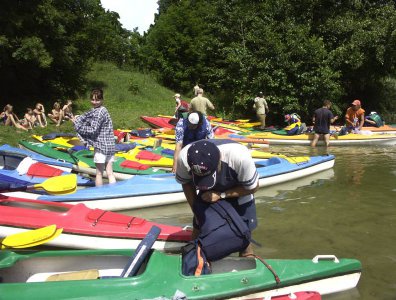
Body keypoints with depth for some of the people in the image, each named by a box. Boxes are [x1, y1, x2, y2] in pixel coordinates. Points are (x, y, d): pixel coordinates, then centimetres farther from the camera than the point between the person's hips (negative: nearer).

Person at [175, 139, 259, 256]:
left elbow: (253, 187, -20)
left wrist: (221, 195, -28)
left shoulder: (239, 156, -39)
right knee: (198, 231, 5)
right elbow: (186, 182, -9)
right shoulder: (184, 158, -33)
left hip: (239, 193, -2)